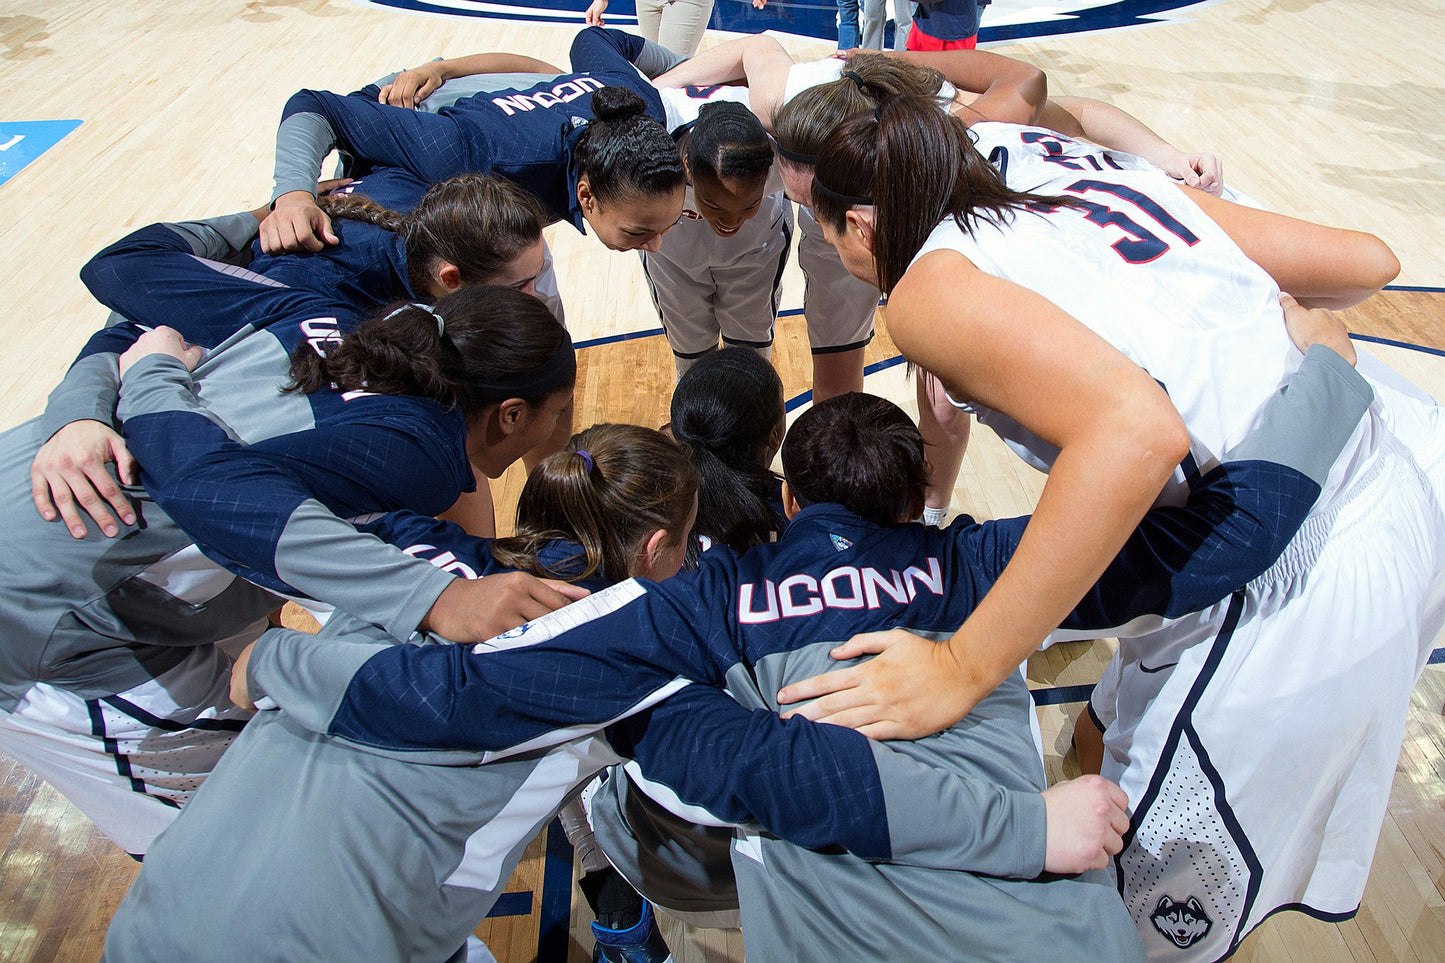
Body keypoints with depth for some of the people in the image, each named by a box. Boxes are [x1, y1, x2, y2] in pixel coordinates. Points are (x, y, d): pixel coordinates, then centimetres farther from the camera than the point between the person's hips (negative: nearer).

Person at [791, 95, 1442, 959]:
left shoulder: (929, 287, -10)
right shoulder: (1102, 175, 10)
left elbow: (1140, 431, -28)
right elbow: (1368, 262, 12)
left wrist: (962, 669, -20)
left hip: (1300, 583, -8)